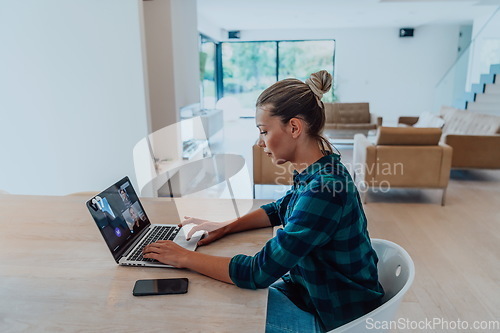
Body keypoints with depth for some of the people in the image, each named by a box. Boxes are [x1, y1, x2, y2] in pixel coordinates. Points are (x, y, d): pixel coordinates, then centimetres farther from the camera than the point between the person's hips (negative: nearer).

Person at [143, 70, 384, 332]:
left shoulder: (323, 190, -33)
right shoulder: (314, 172, -4)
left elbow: (258, 273, -30)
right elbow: (279, 210, 13)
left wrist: (185, 258, -20)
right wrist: (224, 227, 1)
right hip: (310, 287, 8)